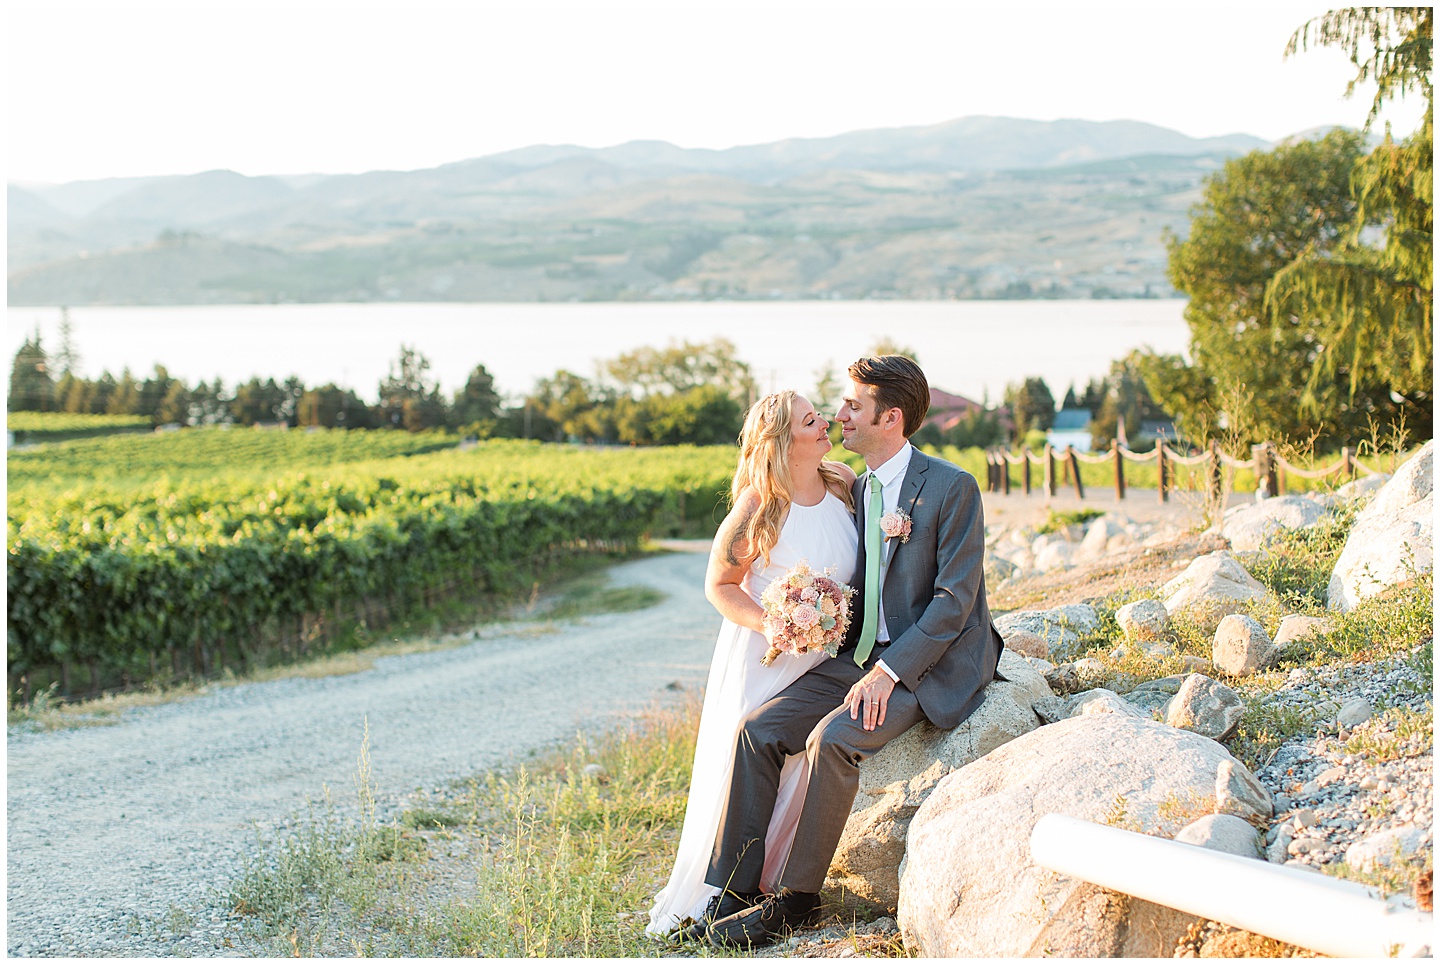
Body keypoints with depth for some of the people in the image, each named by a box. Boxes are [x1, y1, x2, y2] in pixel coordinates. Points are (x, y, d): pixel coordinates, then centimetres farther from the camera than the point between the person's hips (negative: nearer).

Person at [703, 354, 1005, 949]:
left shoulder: (951, 488, -11)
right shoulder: (856, 490, 12)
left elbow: (954, 600, -16)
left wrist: (889, 671, -23)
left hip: (930, 665, -7)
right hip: (861, 657, 7)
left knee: (833, 738, -30)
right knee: (758, 731, -12)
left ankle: (795, 899, -16)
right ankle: (733, 890, -8)